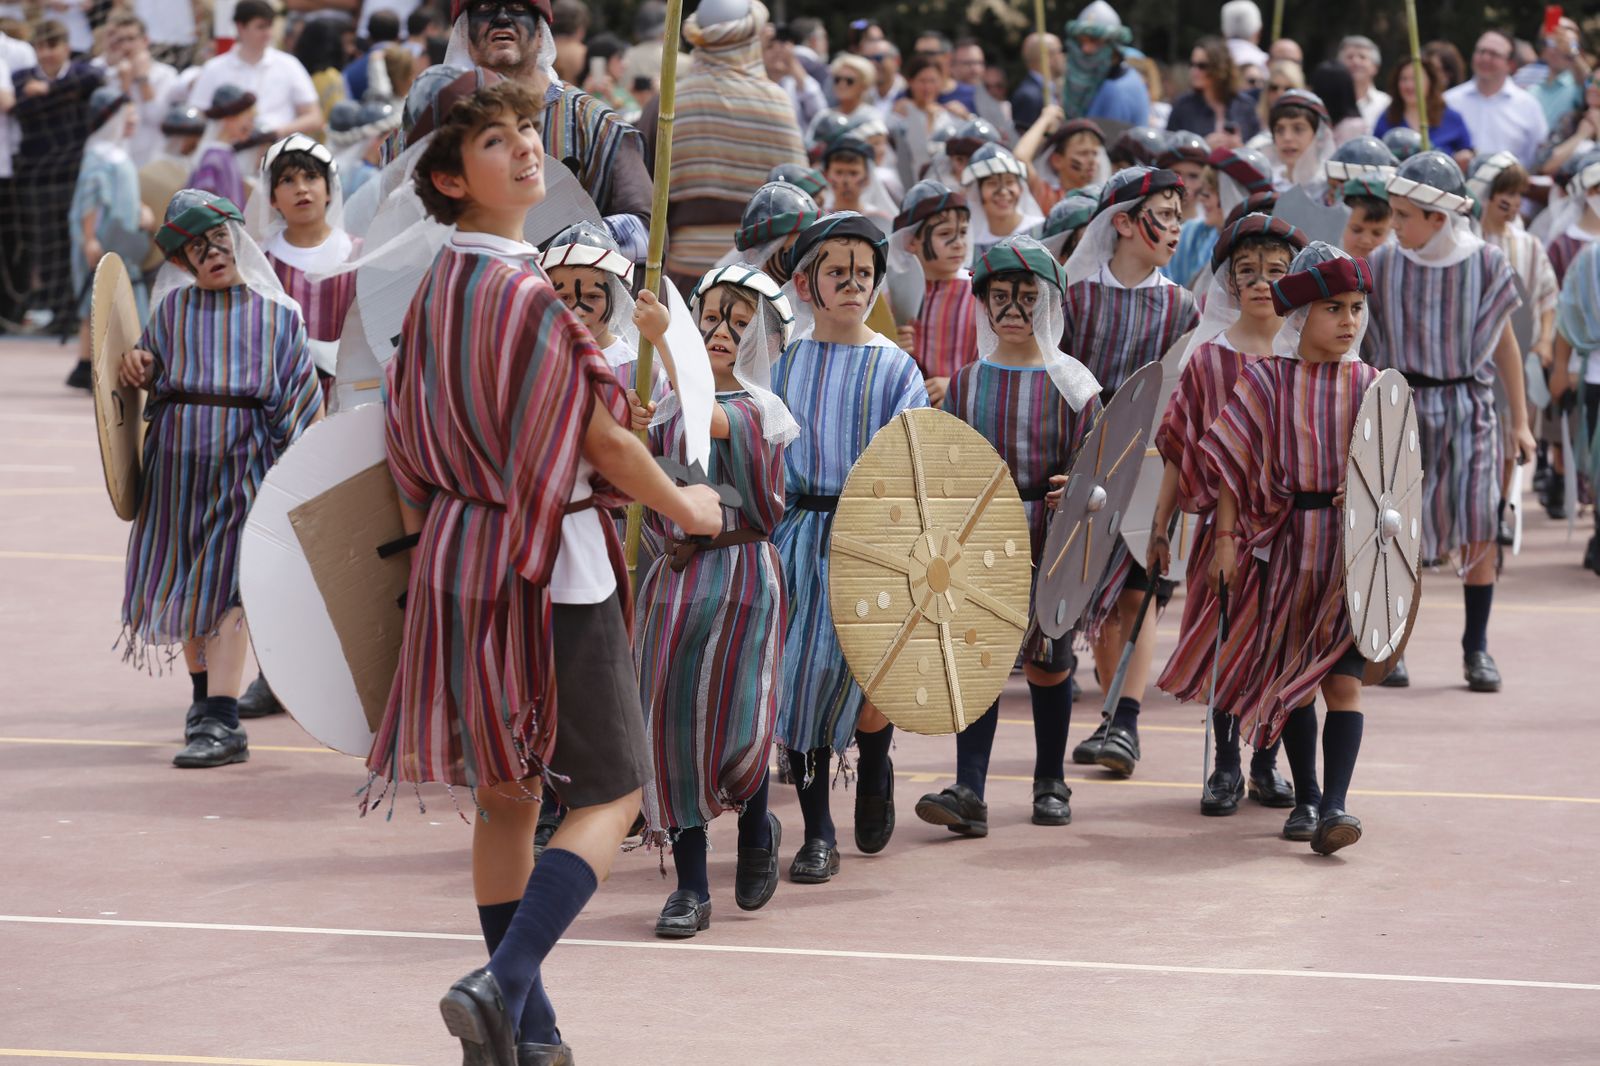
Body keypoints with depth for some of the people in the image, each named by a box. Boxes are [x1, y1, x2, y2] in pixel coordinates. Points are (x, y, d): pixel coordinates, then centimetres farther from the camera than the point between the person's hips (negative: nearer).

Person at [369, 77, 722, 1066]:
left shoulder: (436, 291, 7)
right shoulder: (527, 293, -19)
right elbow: (604, 439, -14)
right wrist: (685, 505, 3)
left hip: (461, 559, 8)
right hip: (553, 561, -8)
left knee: (507, 794, 14)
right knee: (609, 792, 1)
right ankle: (504, 983, -16)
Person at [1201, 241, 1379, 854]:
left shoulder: (1371, 384, 3)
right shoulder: (1267, 380, -1)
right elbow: (1233, 460, -1)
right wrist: (1226, 535, -6)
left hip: (1355, 547, 0)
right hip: (1290, 543, 0)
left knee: (1342, 681, -8)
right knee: (1293, 680, 9)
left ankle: (1335, 803, -12)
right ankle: (1305, 798, 23)